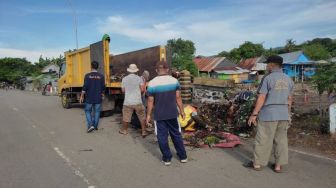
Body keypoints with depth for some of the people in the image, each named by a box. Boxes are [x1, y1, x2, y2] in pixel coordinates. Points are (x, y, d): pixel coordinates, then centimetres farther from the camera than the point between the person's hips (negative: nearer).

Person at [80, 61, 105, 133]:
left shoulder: (87, 75, -8)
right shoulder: (101, 76, -2)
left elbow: (85, 87, -10)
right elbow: (103, 87, 3)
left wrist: (82, 96, -1)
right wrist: (102, 95, 20)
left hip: (89, 98, -2)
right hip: (98, 98, 2)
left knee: (88, 111, 12)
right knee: (96, 112, 12)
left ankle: (90, 125, -1)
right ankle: (95, 126, 18)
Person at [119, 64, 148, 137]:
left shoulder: (124, 79, 0)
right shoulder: (139, 78, -5)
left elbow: (123, 90, 6)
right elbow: (142, 89, -8)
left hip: (128, 102, 2)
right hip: (137, 102, -1)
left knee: (126, 117, 14)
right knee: (142, 117, 11)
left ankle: (124, 130, 30)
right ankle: (143, 131, 13)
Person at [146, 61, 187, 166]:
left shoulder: (152, 83, -10)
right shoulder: (174, 81, -4)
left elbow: (150, 101, -7)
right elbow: (178, 98, -1)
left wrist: (148, 115, 2)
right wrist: (182, 111, 9)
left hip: (159, 115, -2)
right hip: (173, 113, 3)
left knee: (162, 137, 10)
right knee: (176, 135, 16)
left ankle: (167, 158, 20)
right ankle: (183, 156, 26)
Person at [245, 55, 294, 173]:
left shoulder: (267, 78, -13)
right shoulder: (288, 80, 7)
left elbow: (261, 98, -17)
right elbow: (289, 99, 11)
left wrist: (253, 114, -13)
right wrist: (288, 115, 20)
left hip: (268, 115, -6)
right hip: (283, 115, 6)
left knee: (263, 140, 4)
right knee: (281, 140, 12)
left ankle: (257, 164, 15)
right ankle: (278, 165, 18)